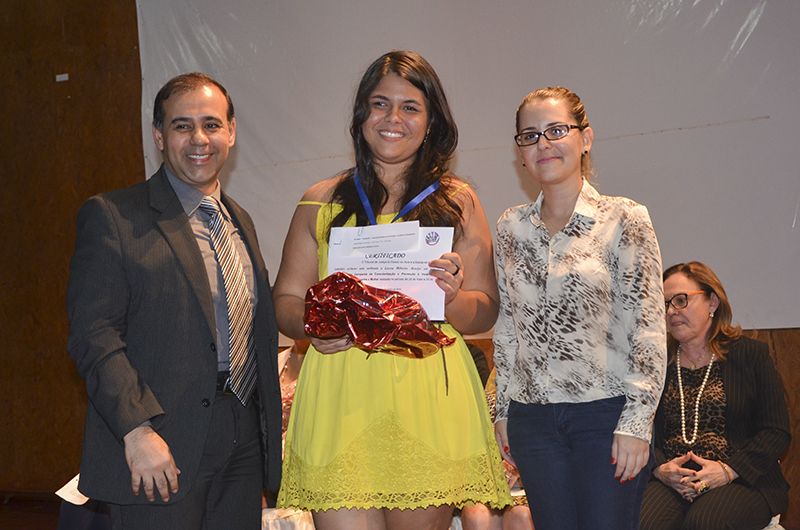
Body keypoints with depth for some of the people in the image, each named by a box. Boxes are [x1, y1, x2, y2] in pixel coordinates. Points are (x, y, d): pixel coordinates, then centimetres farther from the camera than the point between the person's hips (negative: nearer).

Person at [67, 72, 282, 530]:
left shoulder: (240, 223, 18)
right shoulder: (112, 216, -3)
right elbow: (94, 334, -11)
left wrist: (270, 421, 13)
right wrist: (138, 430, -20)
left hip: (244, 448, 6)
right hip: (161, 450, -6)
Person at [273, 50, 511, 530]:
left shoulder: (458, 202, 12)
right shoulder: (322, 202, 13)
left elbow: (486, 312, 9)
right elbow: (286, 299, 14)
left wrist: (451, 298, -13)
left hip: (429, 397, 0)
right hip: (340, 396, 0)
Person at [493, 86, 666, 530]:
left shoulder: (623, 220, -4)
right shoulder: (510, 228, 9)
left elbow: (648, 327, -7)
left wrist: (636, 421, -13)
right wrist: (502, 410, 13)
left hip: (606, 411, -4)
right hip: (533, 418, 4)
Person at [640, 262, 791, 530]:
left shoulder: (751, 355, 9)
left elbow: (777, 432, 2)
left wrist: (728, 470, -12)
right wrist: (660, 469, -9)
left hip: (740, 481, -1)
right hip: (669, 481, 2)